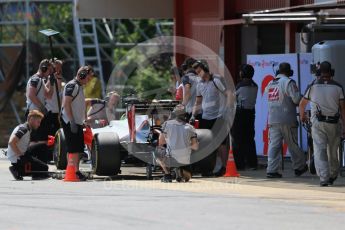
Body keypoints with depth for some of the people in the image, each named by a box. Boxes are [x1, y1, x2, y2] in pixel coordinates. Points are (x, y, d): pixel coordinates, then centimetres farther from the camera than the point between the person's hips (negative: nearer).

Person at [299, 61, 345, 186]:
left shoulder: (313, 86, 4)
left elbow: (302, 103, 16)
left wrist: (302, 116, 35)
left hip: (318, 124, -1)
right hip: (334, 123, 1)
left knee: (320, 150, -6)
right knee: (332, 151, 15)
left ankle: (324, 178, -19)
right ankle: (333, 176, 30)